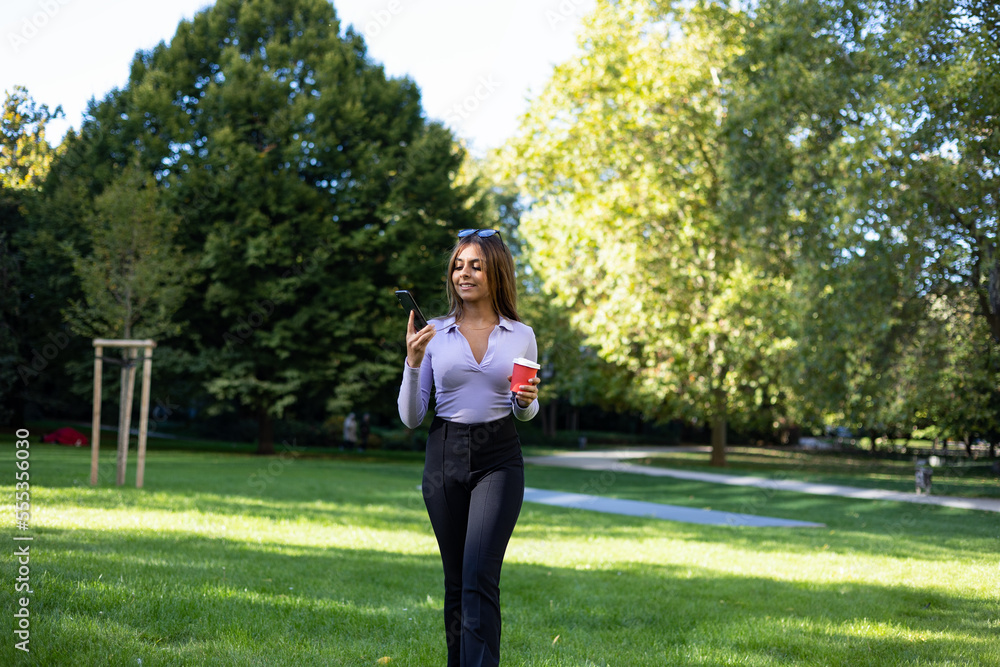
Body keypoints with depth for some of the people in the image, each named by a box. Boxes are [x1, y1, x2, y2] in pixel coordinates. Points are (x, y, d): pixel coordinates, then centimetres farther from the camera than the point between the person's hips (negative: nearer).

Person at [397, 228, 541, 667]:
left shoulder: (521, 336, 4)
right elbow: (411, 418, 1)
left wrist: (526, 401, -7)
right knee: (456, 580, 9)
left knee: (479, 578, -15)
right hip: (444, 458, 2)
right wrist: (413, 362, -12)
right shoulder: (434, 335, 4)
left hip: (499, 460, -2)